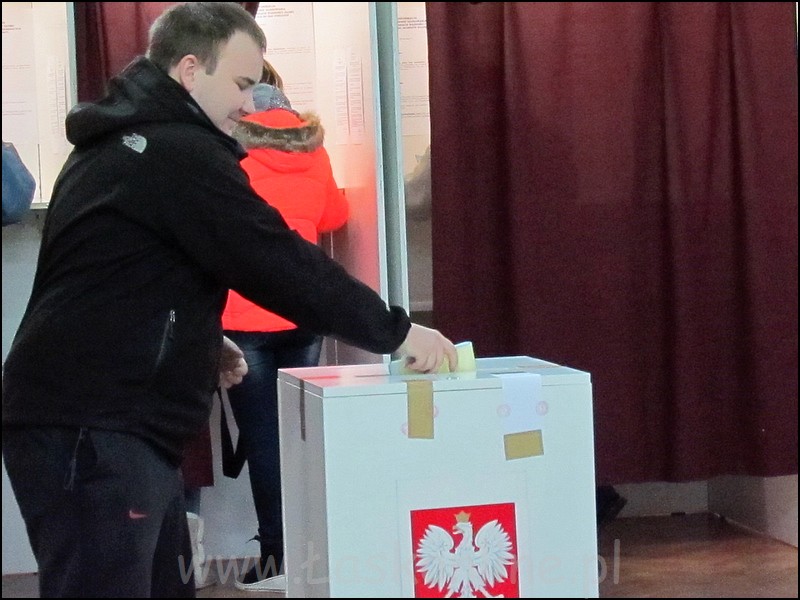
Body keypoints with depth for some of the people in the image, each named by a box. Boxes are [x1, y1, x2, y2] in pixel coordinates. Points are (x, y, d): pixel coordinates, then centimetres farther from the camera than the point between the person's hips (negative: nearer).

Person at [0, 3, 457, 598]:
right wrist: (394, 331, -8)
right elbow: (278, 261, -16)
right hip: (91, 432, -10)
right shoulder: (179, 153, -14)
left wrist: (202, 343, 15)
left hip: (104, 424, 11)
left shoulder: (120, 145, 18)